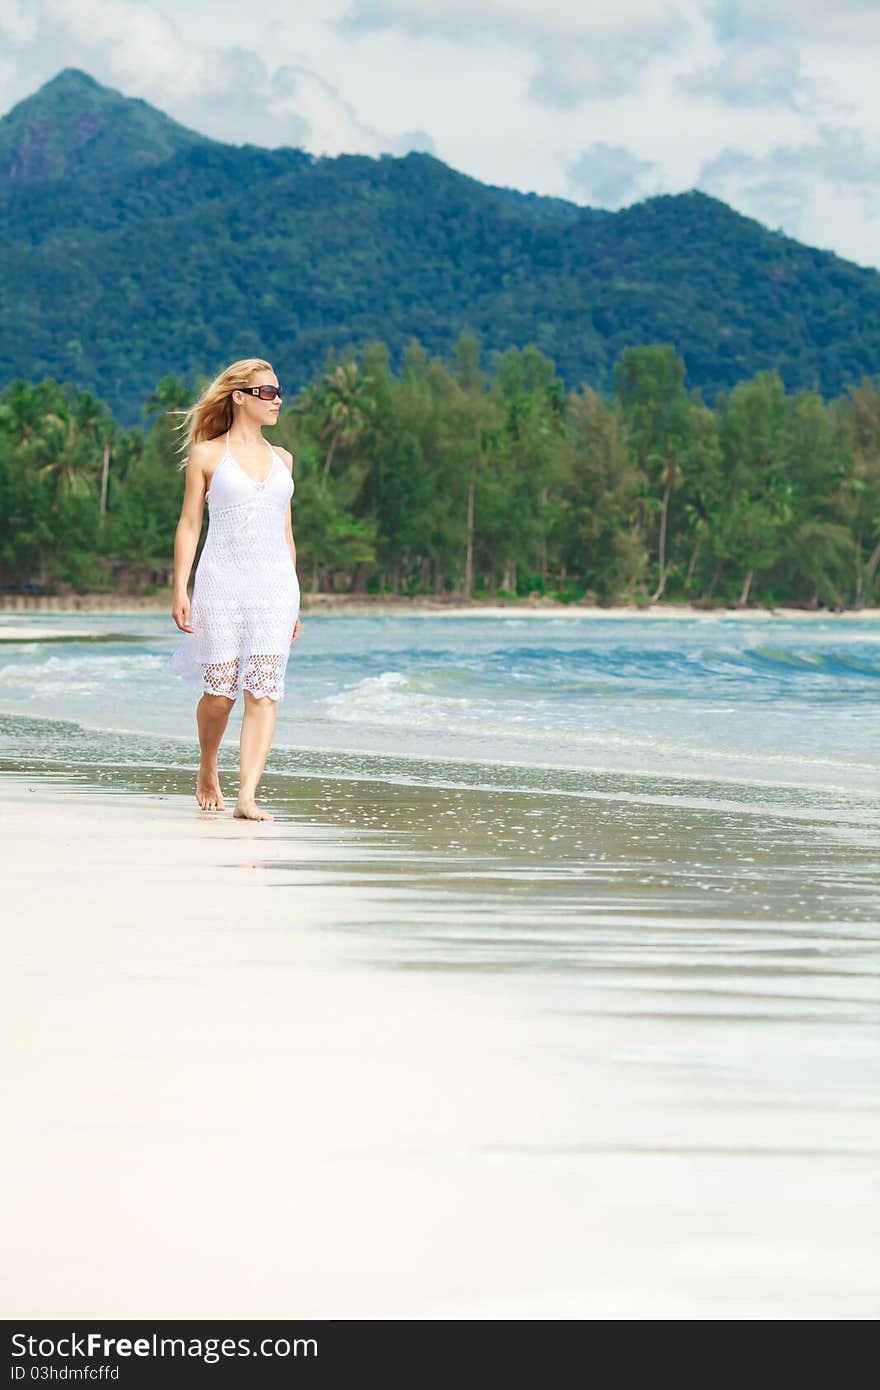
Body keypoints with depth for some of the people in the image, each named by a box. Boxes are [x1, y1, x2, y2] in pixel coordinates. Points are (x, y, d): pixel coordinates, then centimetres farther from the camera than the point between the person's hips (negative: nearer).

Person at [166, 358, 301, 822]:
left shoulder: (282, 458, 15)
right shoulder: (207, 455, 3)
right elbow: (188, 524, 2)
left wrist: (294, 600, 17)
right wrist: (180, 589, -7)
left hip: (274, 582, 3)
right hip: (221, 581, -3)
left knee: (263, 692, -10)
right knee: (220, 692, -3)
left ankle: (247, 796, -15)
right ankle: (207, 770, 25)